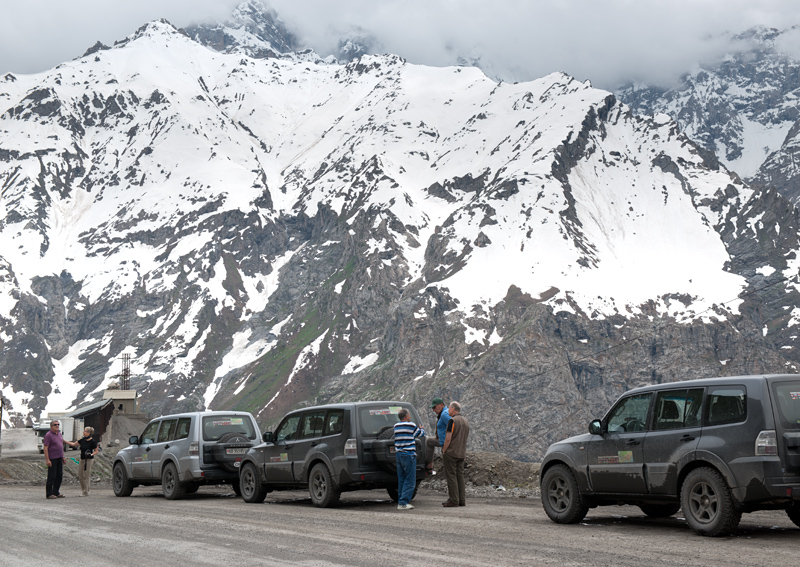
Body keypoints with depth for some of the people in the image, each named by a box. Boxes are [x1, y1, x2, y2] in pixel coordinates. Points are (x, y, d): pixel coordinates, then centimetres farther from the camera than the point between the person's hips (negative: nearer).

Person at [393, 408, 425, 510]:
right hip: (408, 455, -7)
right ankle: (403, 503, -10)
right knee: (410, 481, -4)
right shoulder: (411, 425, -8)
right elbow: (420, 433, 8)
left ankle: (400, 501, 12)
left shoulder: (396, 426, 9)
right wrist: (421, 428, 31)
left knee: (401, 480, 12)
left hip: (398, 455, 7)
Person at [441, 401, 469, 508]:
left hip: (451, 452, -8)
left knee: (451, 476, -4)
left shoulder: (453, 421, -13)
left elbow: (448, 438, -17)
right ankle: (462, 500, 9)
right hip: (461, 453, 8)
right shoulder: (465, 422, 15)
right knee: (460, 476, 9)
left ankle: (453, 500, -5)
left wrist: (444, 451, -9)